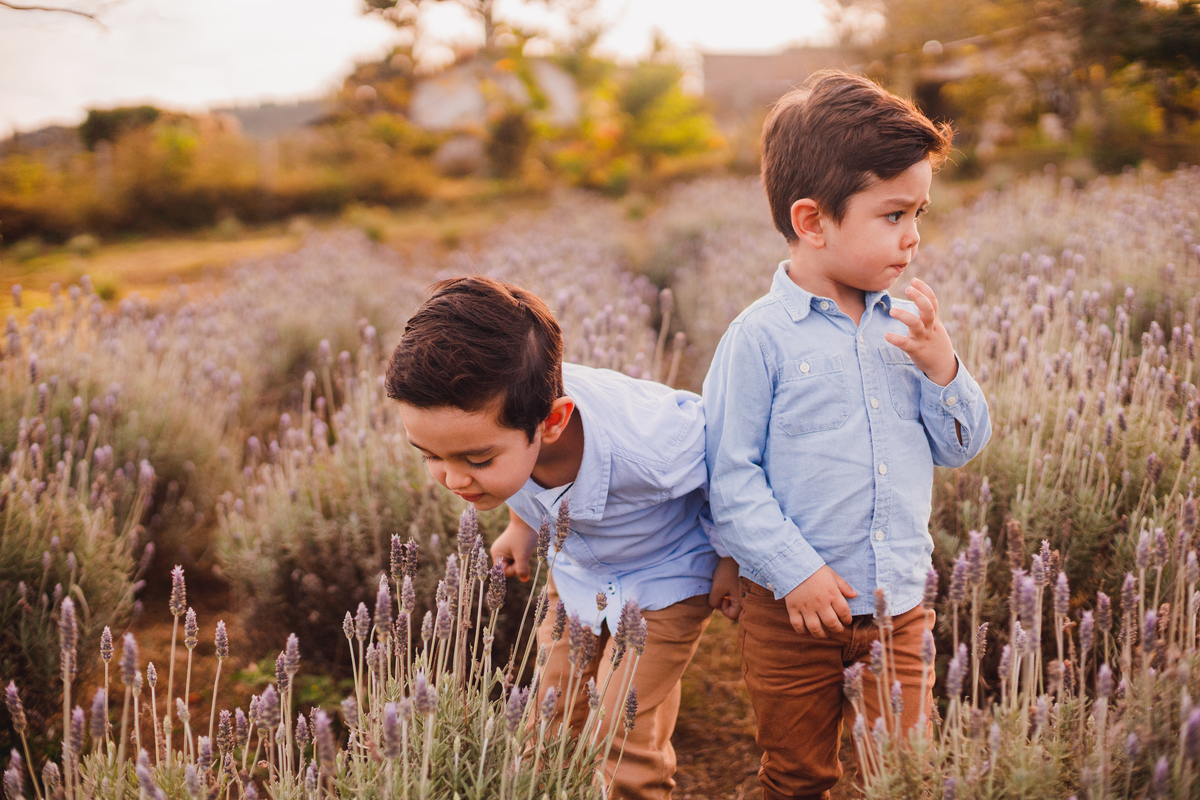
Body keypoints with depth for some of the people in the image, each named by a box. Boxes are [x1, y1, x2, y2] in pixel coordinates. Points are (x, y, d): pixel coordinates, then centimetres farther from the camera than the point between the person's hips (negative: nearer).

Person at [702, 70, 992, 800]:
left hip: (899, 607, 4)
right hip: (795, 609, -4)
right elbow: (730, 473, -12)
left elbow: (961, 446, 8)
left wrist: (942, 369, -9)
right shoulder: (761, 337, -13)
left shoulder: (907, 326, 3)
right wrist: (793, 571, -17)